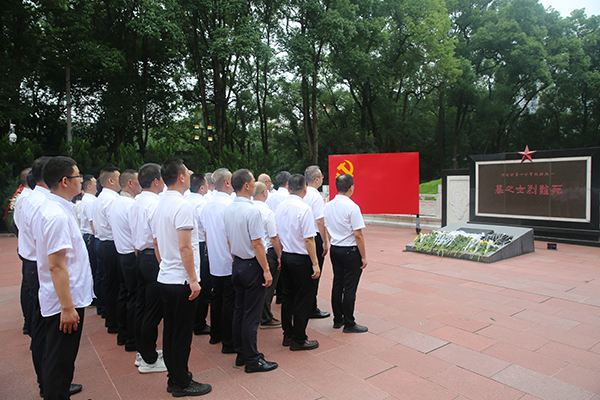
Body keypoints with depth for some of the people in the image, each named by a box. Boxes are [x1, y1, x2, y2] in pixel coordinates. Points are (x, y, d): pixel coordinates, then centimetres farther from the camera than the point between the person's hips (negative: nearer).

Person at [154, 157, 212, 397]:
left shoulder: (160, 205, 9)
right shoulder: (182, 206, -19)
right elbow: (185, 247, -22)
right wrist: (193, 279, -18)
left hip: (164, 278, 9)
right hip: (181, 281, -9)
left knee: (170, 330, 17)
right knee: (182, 334, 4)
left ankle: (174, 378, 31)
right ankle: (181, 384, 17)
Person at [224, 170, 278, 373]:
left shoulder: (228, 209, 4)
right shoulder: (252, 211, -21)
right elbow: (257, 244, -21)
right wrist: (266, 270, -15)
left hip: (237, 264, 8)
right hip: (252, 265, -8)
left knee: (239, 310, 16)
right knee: (251, 314, 1)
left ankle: (240, 354, 28)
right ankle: (252, 360, 12)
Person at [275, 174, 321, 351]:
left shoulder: (280, 207, 4)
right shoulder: (304, 208, -18)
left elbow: (276, 235, 10)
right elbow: (308, 239, -19)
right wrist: (315, 263, -14)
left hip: (285, 257, 7)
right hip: (300, 259, -7)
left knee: (288, 296, 17)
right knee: (303, 299, 6)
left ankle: (288, 335, 29)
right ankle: (299, 340, 16)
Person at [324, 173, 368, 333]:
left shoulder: (328, 206, 4)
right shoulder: (352, 207, -17)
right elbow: (357, 234, -18)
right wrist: (364, 256, -11)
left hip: (334, 249, 7)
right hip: (350, 251, -7)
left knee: (337, 284, 15)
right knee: (350, 288, 2)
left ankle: (337, 319, 26)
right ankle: (349, 324, 13)